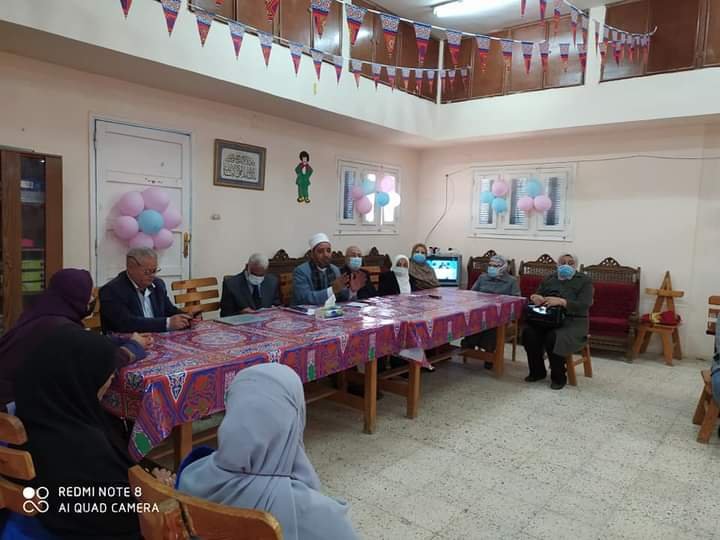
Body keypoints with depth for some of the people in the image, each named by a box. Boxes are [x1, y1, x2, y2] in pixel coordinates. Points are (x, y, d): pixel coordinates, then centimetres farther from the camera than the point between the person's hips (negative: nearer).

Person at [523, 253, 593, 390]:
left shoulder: (584, 281, 3)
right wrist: (535, 297, -13)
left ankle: (559, 377, -11)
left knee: (553, 338, -34)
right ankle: (537, 371, -5)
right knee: (529, 333, -25)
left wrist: (561, 301, -28)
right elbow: (536, 295, 14)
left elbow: (584, 305, -12)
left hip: (572, 321, -4)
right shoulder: (550, 278, 19)